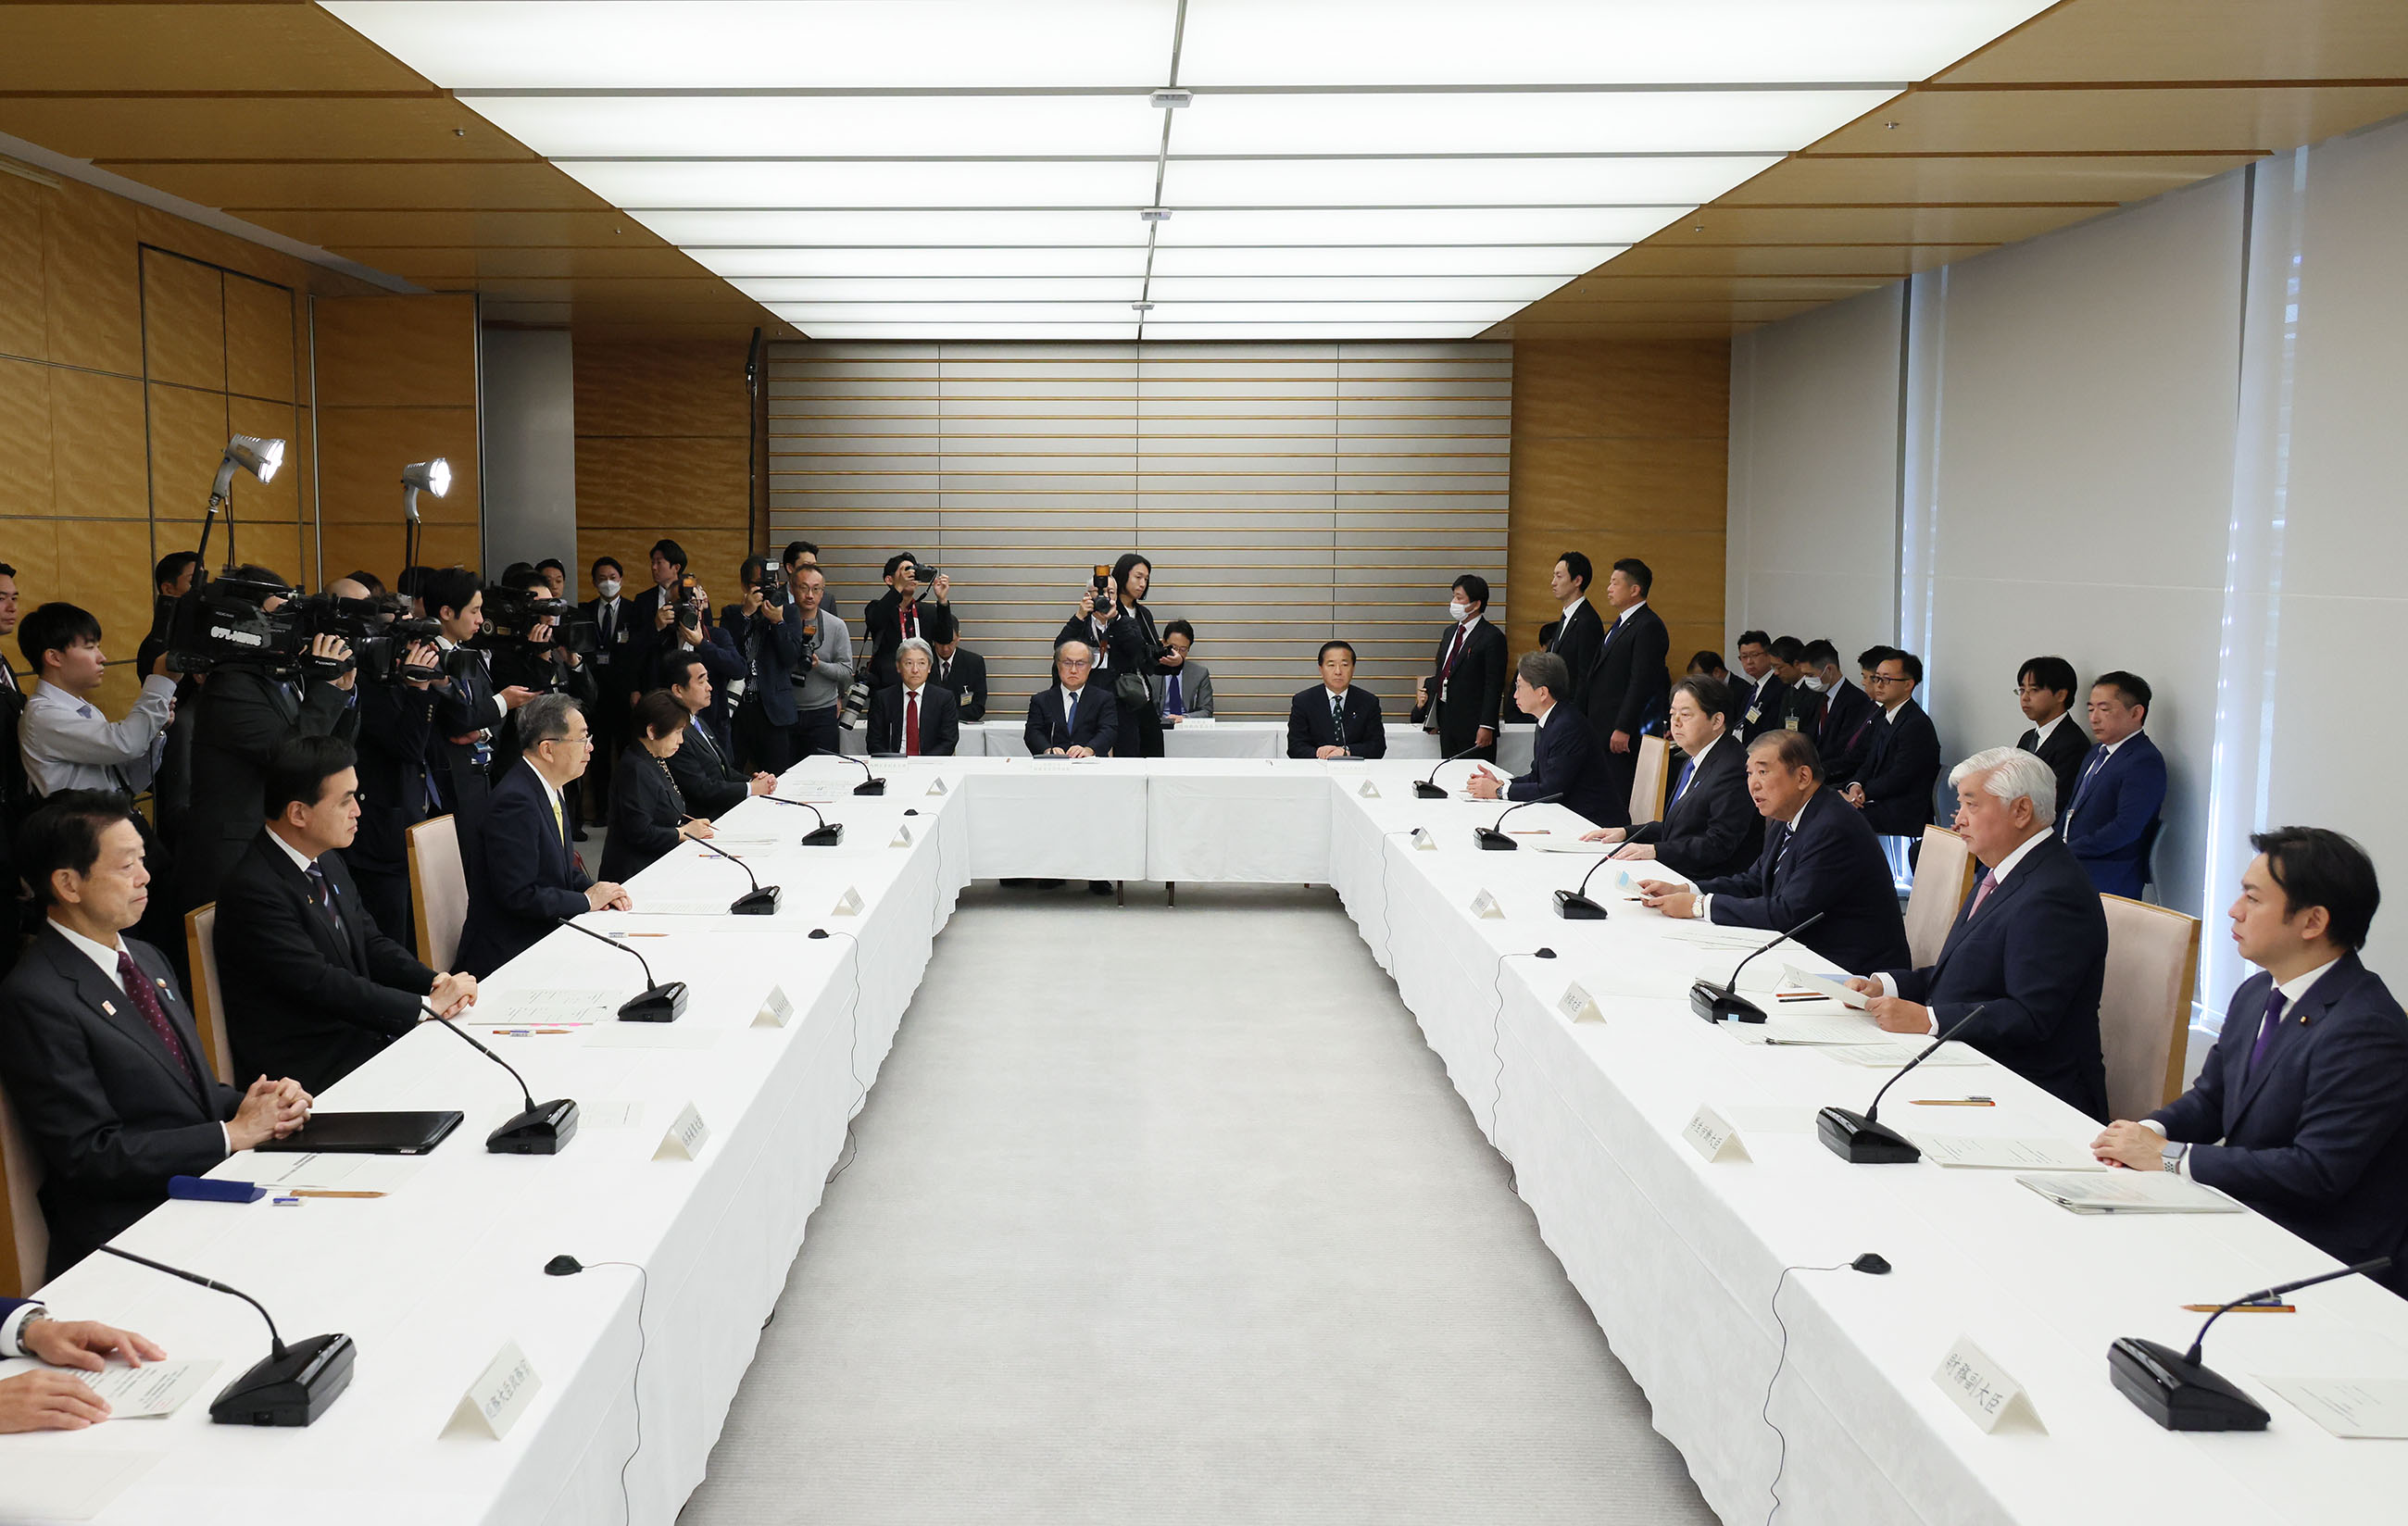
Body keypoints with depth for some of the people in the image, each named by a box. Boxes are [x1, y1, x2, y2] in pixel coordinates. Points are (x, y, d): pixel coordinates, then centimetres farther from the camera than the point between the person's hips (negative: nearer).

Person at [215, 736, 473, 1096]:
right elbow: (319, 984, -22)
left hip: (362, 1035, 8)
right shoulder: (253, 889, -19)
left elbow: (371, 943, 14)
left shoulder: (329, 861, 10)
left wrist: (436, 983, -5)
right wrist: (427, 1004, -20)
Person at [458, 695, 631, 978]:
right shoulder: (515, 800, -21)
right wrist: (587, 900, -13)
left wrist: (595, 890, 0)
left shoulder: (550, 790, 9)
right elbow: (518, 895, -24)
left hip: (545, 933, 9)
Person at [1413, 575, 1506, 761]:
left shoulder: (1492, 637, -10)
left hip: (1473, 725, -7)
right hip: (1447, 723, 8)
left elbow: (1494, 686, -13)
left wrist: (1486, 726, -17)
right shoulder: (1450, 632, 15)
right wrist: (1430, 716, 14)